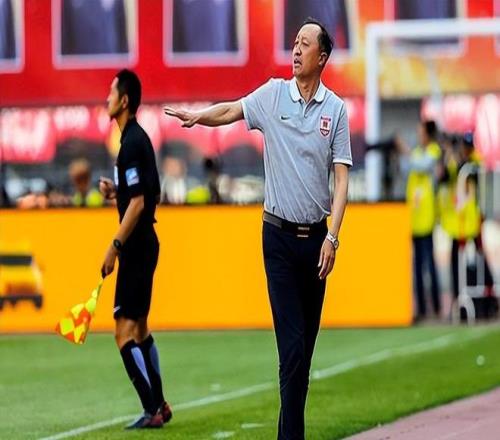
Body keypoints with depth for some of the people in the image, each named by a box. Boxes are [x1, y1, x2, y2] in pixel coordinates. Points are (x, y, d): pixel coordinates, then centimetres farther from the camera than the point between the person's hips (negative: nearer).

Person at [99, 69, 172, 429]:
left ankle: (152, 410, -9)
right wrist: (116, 191, 11)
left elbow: (138, 202, -22)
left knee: (125, 331, -9)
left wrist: (115, 247, -21)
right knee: (139, 328, 16)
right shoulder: (140, 138, 13)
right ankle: (159, 405, 21)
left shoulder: (132, 143, -17)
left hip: (136, 247, -10)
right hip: (145, 243, 10)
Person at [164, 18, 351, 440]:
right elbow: (232, 111, -6)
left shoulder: (336, 109, 2)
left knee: (307, 341, 8)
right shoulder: (273, 95, 2)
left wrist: (332, 236, -10)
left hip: (316, 236, 2)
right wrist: (199, 116, -27)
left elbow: (341, 176, -1)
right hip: (279, 235, -2)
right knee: (292, 344, -9)